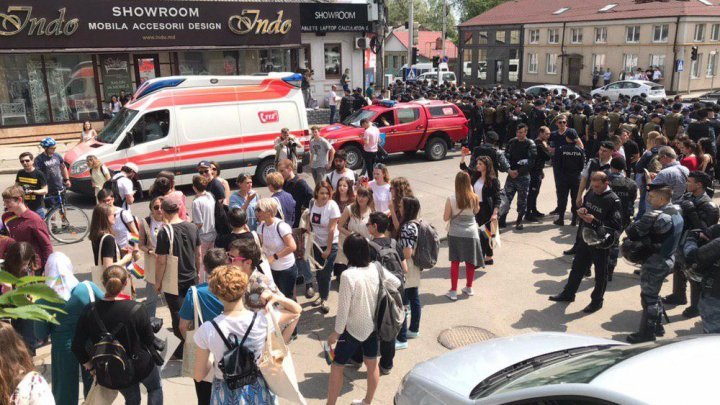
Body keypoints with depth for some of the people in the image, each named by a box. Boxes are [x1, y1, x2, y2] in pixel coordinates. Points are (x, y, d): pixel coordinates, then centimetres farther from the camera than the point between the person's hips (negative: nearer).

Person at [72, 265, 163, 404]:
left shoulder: (90, 311, -16)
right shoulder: (136, 310, -25)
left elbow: (77, 346, -8)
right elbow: (150, 341, -13)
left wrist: (90, 366, 7)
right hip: (140, 366, -3)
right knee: (155, 388, 29)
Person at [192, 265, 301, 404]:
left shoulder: (207, 330, -23)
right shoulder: (263, 320, -21)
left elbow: (199, 376, -11)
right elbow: (297, 310, -2)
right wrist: (276, 297, -16)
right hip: (258, 391, 1)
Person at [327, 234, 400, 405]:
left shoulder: (348, 275, -26)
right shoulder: (377, 268, -9)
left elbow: (343, 308, -20)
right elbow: (397, 283, 7)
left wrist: (336, 332, -7)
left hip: (353, 329, -6)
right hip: (373, 326, 6)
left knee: (336, 367, 11)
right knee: (372, 364, 22)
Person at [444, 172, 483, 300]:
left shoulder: (451, 199, -15)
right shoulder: (474, 198, -11)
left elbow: (446, 218, -8)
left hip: (455, 234, -1)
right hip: (471, 233, 1)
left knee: (455, 262, 9)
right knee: (470, 262, 15)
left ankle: (453, 291, 12)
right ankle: (469, 288, 31)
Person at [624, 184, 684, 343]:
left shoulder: (655, 216, -25)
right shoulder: (677, 215, 5)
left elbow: (631, 232, -23)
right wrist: (647, 237, 2)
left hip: (654, 264, -9)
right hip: (668, 260, 9)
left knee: (649, 298, 4)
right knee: (654, 295, 24)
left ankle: (646, 334, 16)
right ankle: (657, 325, 37)